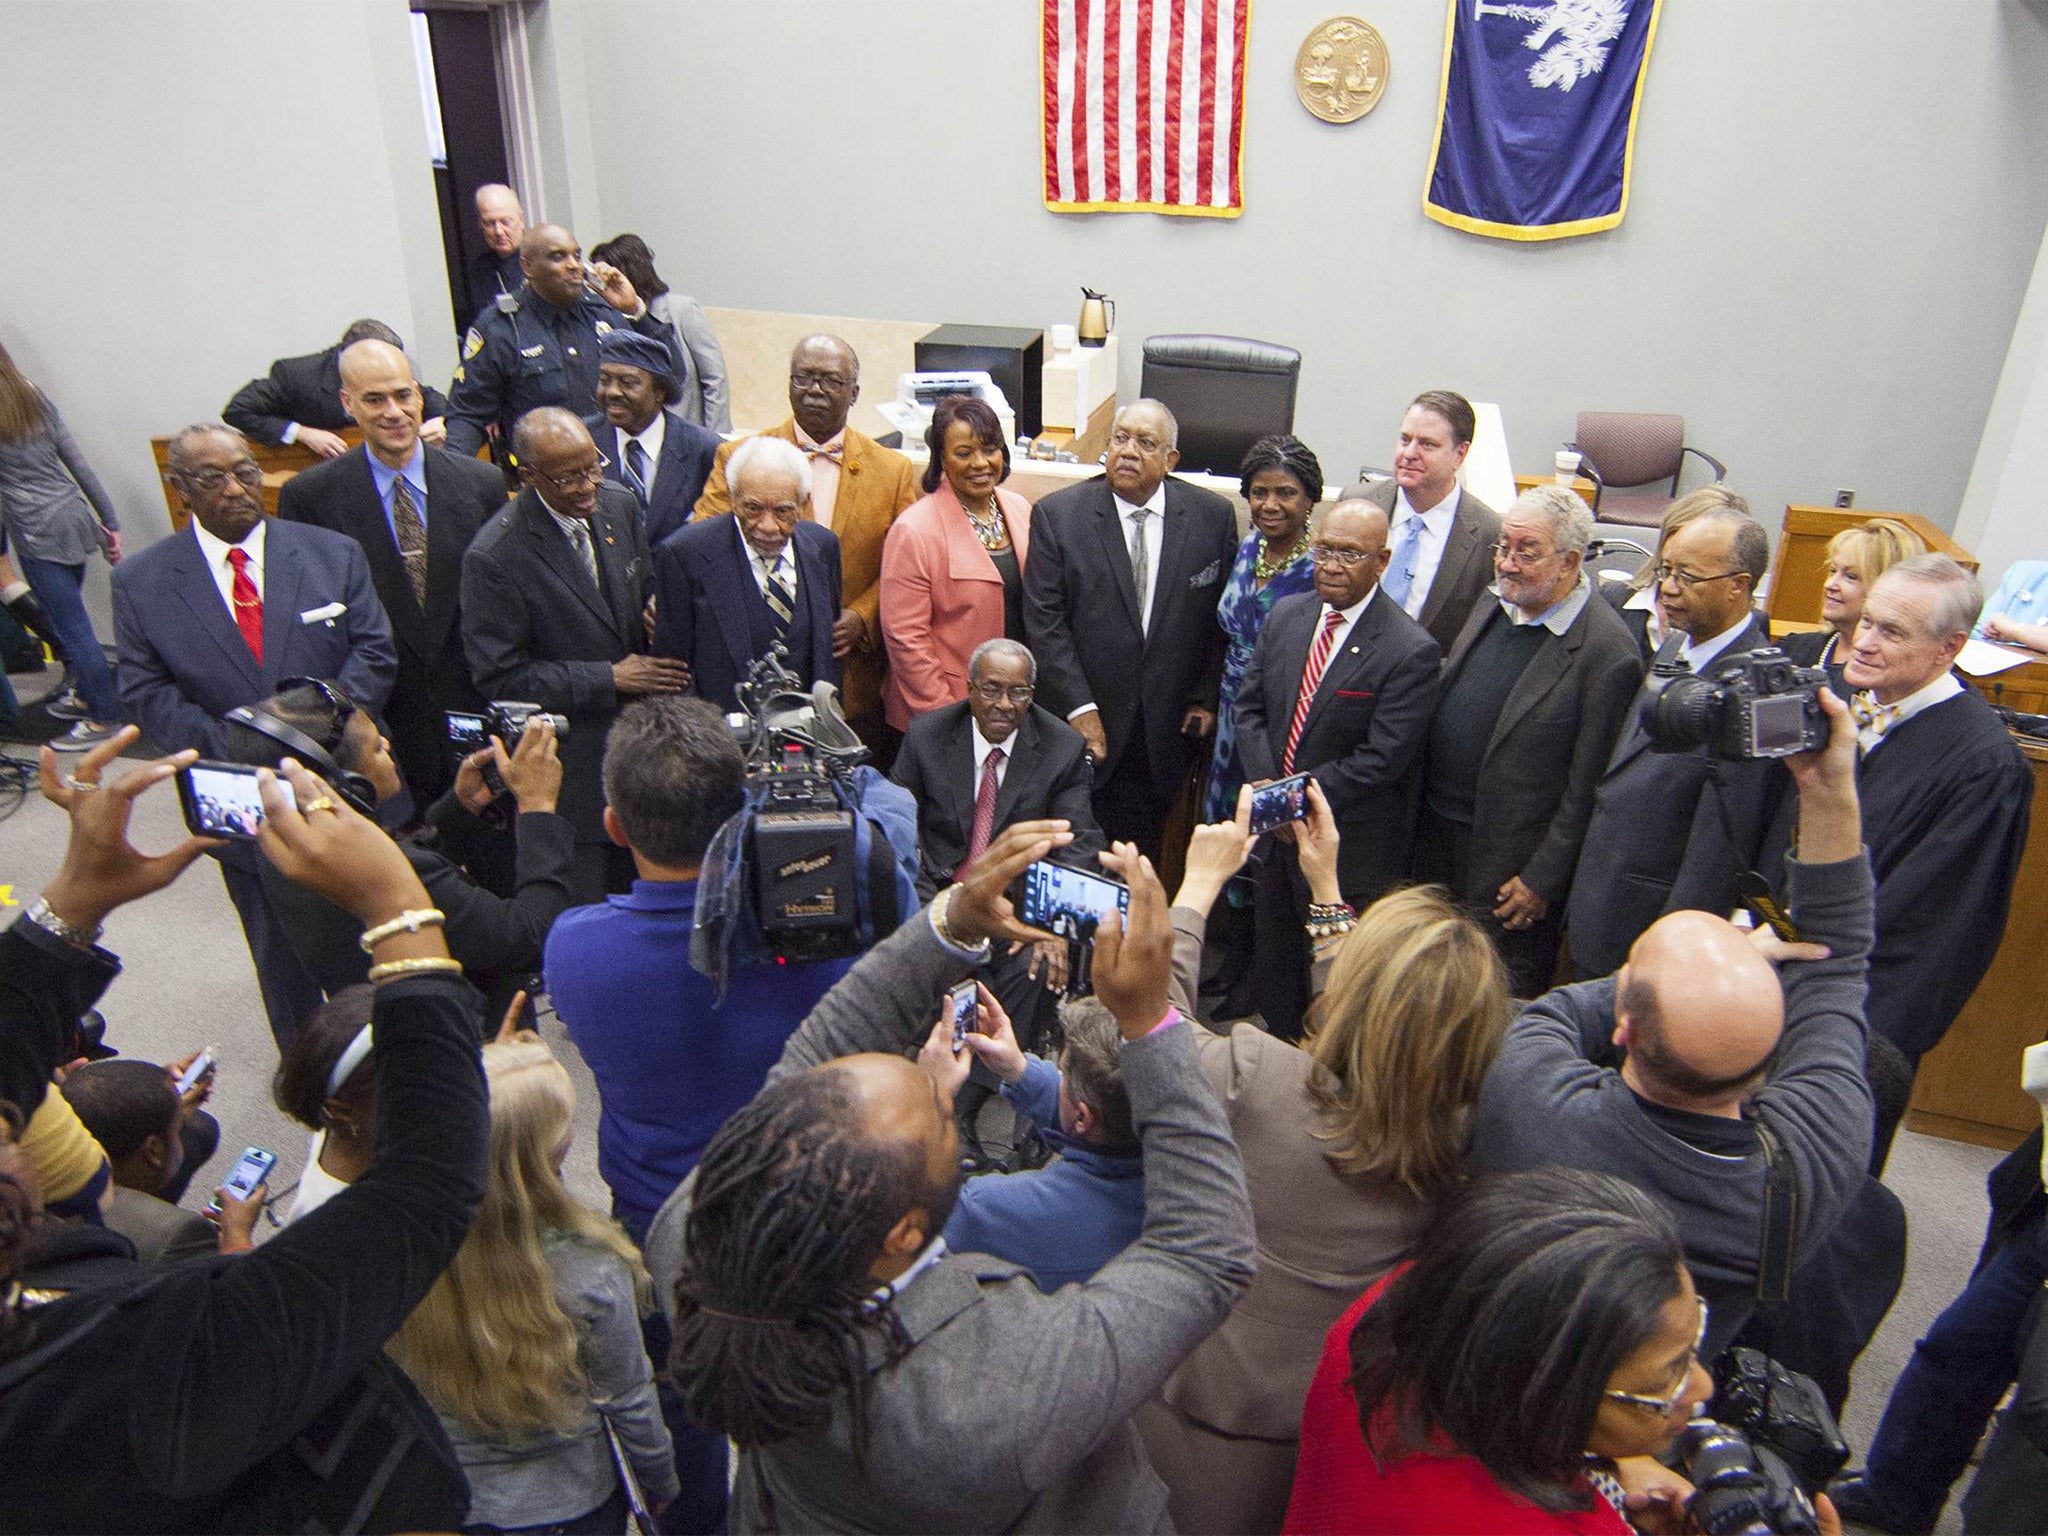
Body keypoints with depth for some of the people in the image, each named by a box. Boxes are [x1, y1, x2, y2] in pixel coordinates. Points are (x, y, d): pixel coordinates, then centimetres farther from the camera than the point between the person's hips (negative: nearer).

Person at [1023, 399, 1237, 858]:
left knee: (1145, 854, 10)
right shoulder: (1056, 515, -5)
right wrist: (1078, 707, -13)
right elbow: (1044, 621, -8)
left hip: (1169, 729, 1)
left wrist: (1207, 697, 1)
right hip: (1088, 723, -1)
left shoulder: (1213, 517, 0)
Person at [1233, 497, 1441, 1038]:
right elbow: (1249, 704, 5)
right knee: (1272, 963, 21)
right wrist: (1267, 785, -9)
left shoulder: (1411, 650, -17)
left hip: (1350, 847, -6)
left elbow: (1381, 758, -19)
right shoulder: (1285, 615, 3)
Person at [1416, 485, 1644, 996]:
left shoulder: (1607, 652, -19)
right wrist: (1417, 815, 11)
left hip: (1510, 868, -7)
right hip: (1435, 839, 7)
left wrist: (1543, 881, -14)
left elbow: (1587, 789, -17)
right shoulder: (1492, 608, 4)